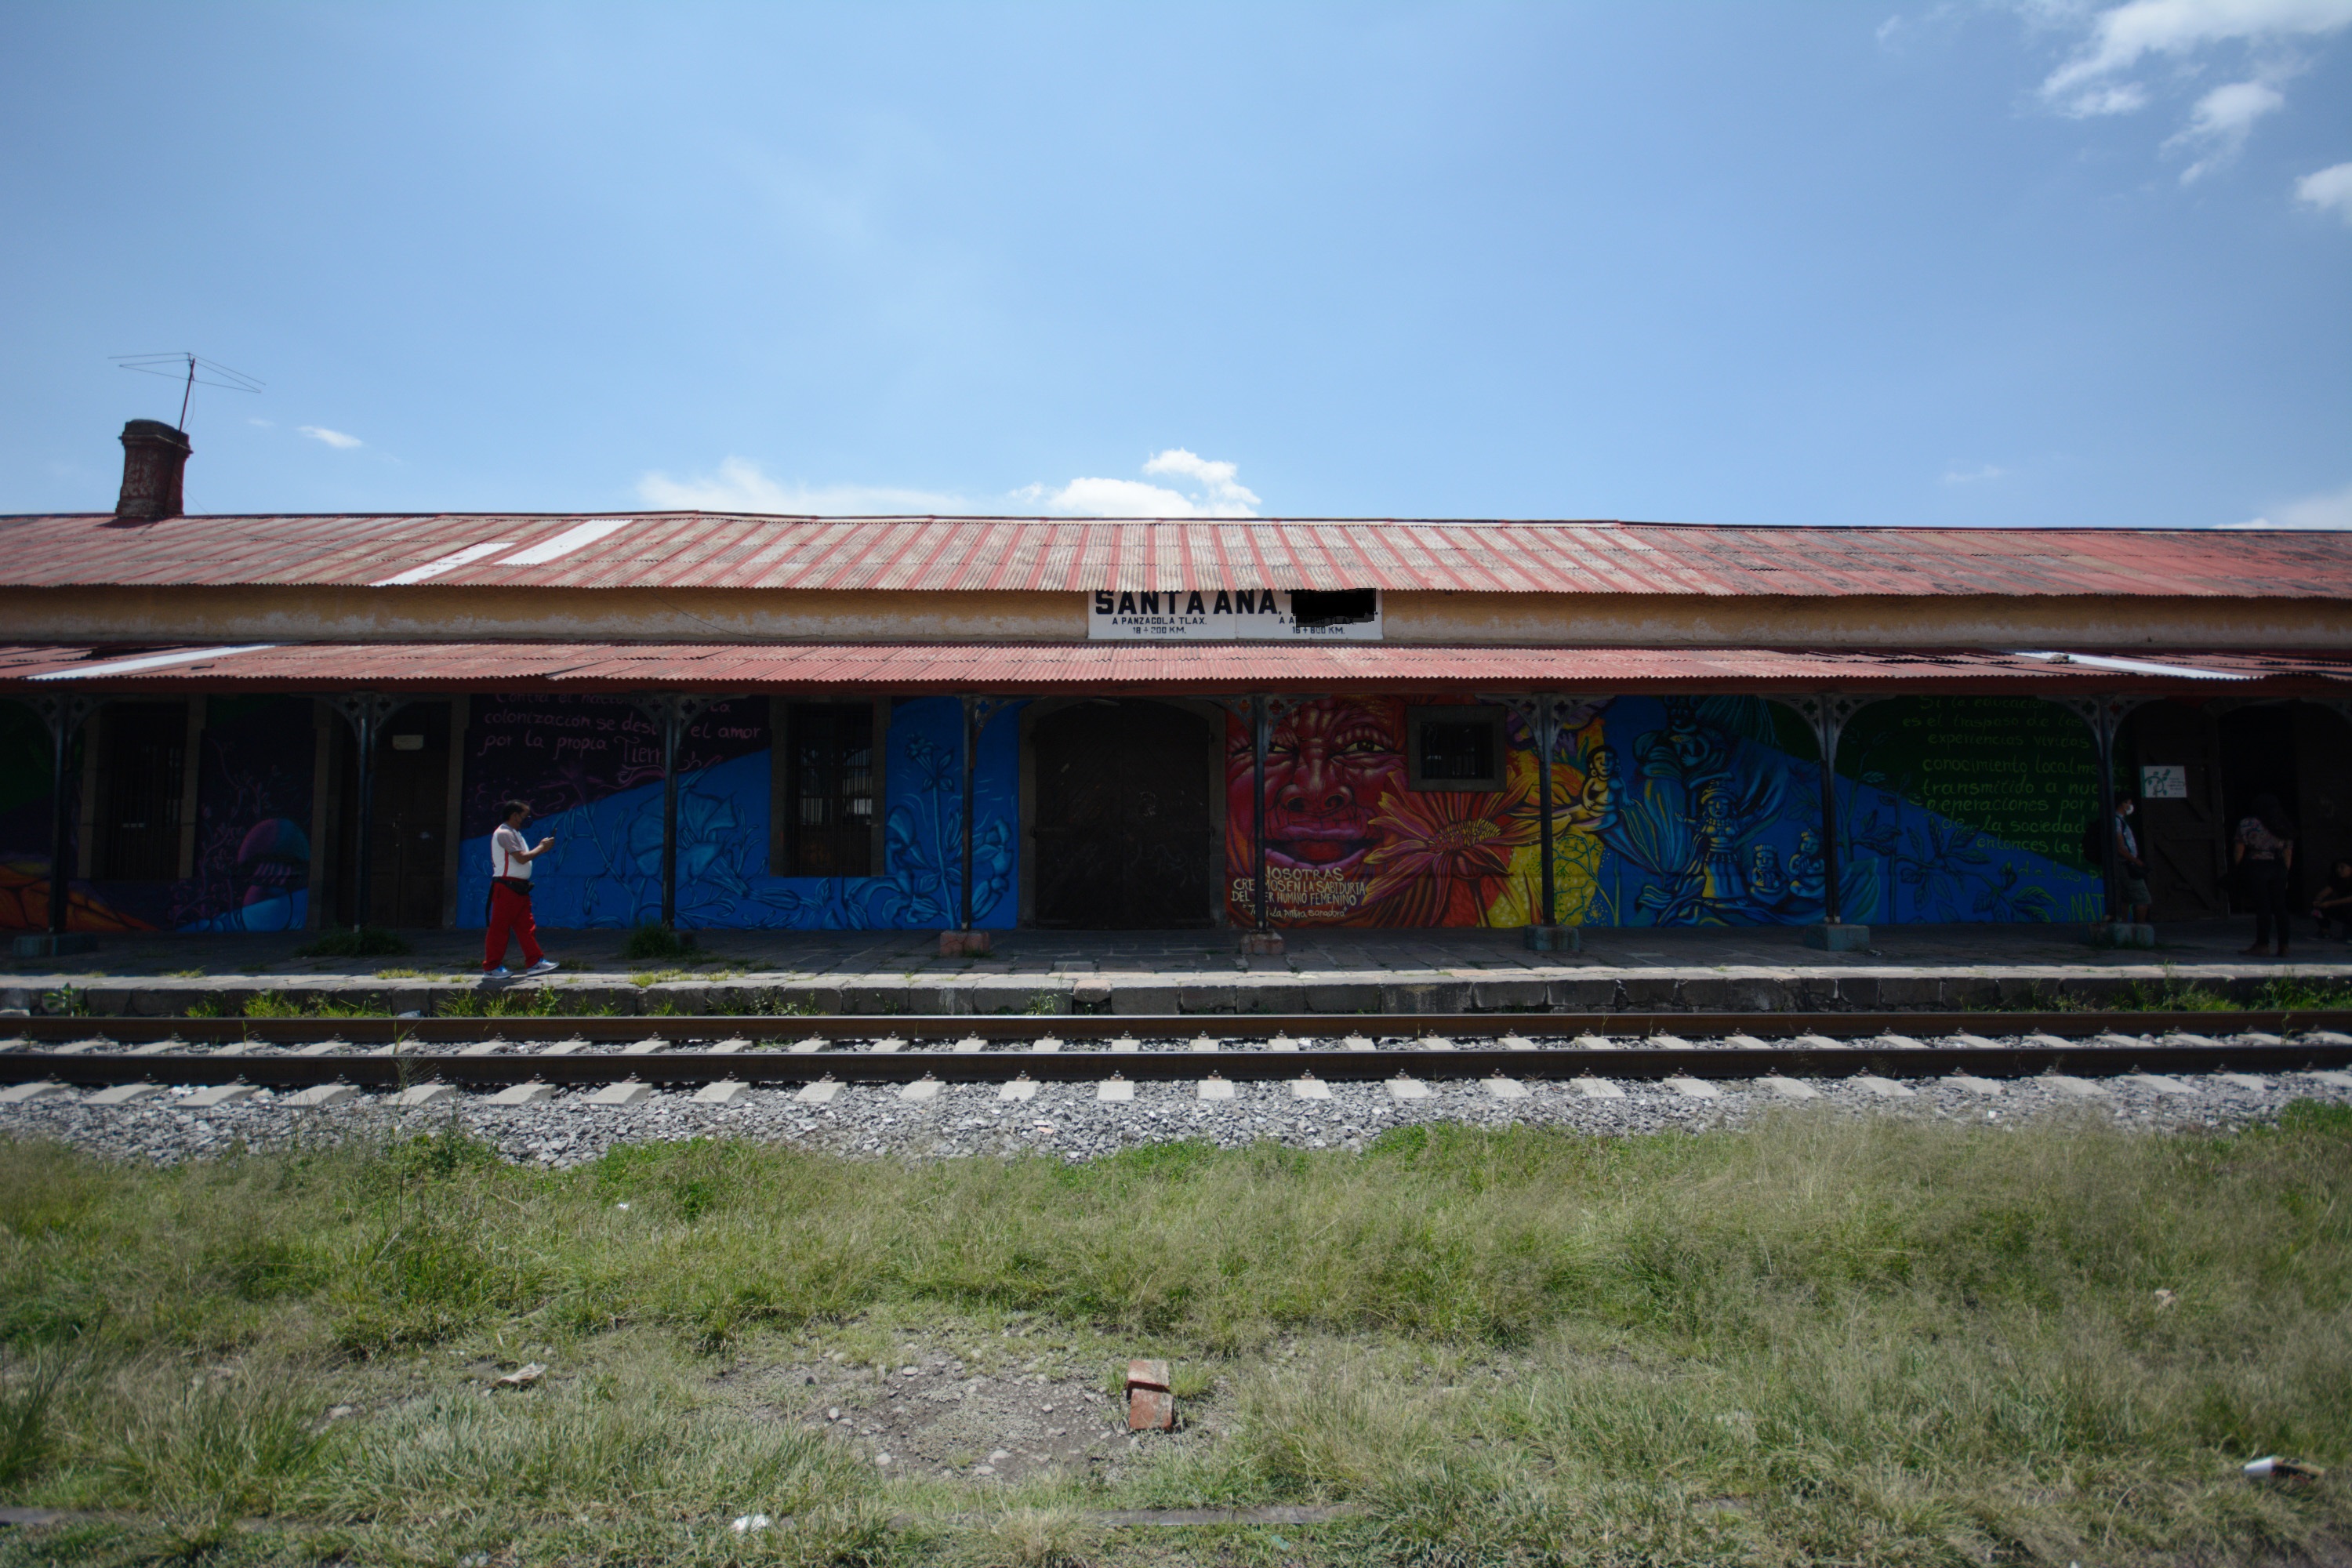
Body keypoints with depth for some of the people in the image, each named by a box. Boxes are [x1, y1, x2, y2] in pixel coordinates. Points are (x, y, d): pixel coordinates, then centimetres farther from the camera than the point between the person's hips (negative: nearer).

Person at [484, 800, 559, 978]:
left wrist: (540, 848, 7)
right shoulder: (504, 833, -13)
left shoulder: (514, 833, 19)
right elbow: (521, 858, -19)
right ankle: (491, 967, 4)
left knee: (526, 925, 7)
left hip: (519, 887, 10)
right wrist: (542, 847, -9)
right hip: (506, 887, -10)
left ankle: (535, 962, 8)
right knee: (499, 927, -3)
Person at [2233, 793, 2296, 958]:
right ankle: (2283, 946, 8)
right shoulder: (2286, 828, 12)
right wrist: (2284, 874, 18)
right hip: (2279, 869, 5)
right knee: (2280, 907, 7)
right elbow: (2288, 854, 13)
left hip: (2257, 867, -5)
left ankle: (2262, 945, -2)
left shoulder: (2247, 824, -4)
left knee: (2262, 907, -4)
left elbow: (2239, 851, -6)